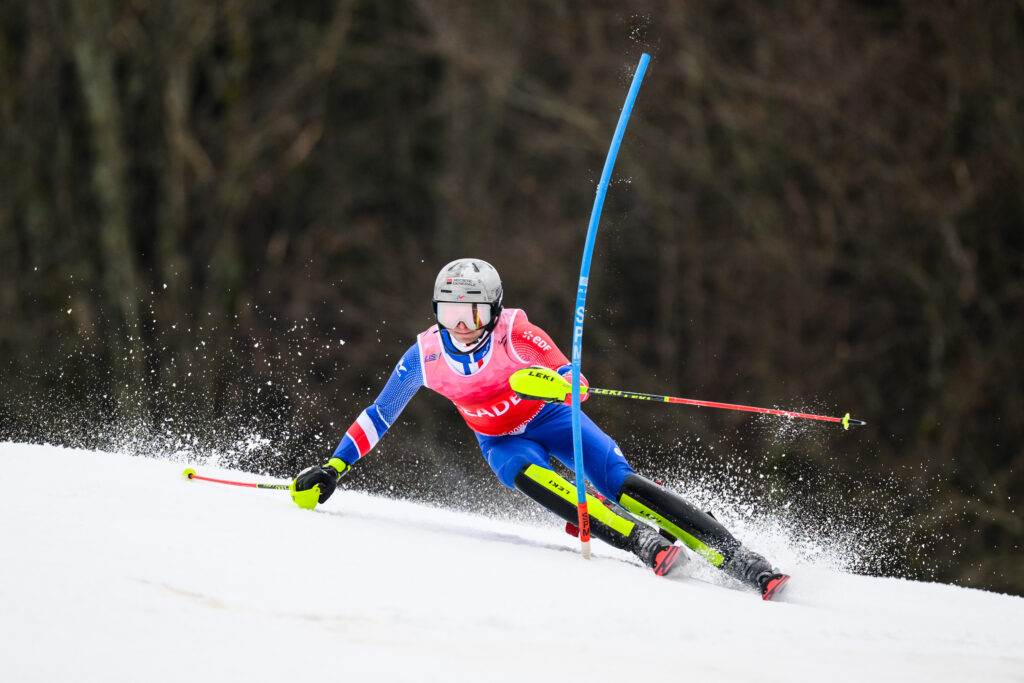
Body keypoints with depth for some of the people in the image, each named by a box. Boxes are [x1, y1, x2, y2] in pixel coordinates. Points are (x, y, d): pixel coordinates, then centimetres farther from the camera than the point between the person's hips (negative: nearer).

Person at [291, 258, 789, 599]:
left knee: (620, 484, -21)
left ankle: (735, 558, -22)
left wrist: (562, 382, -59)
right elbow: (379, 414, -3)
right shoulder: (425, 356, -15)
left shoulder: (513, 331, -24)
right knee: (530, 476, -33)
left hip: (552, 418, -2)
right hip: (503, 444, 2)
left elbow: (568, 375, -34)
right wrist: (333, 469, -7)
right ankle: (645, 544, -41)